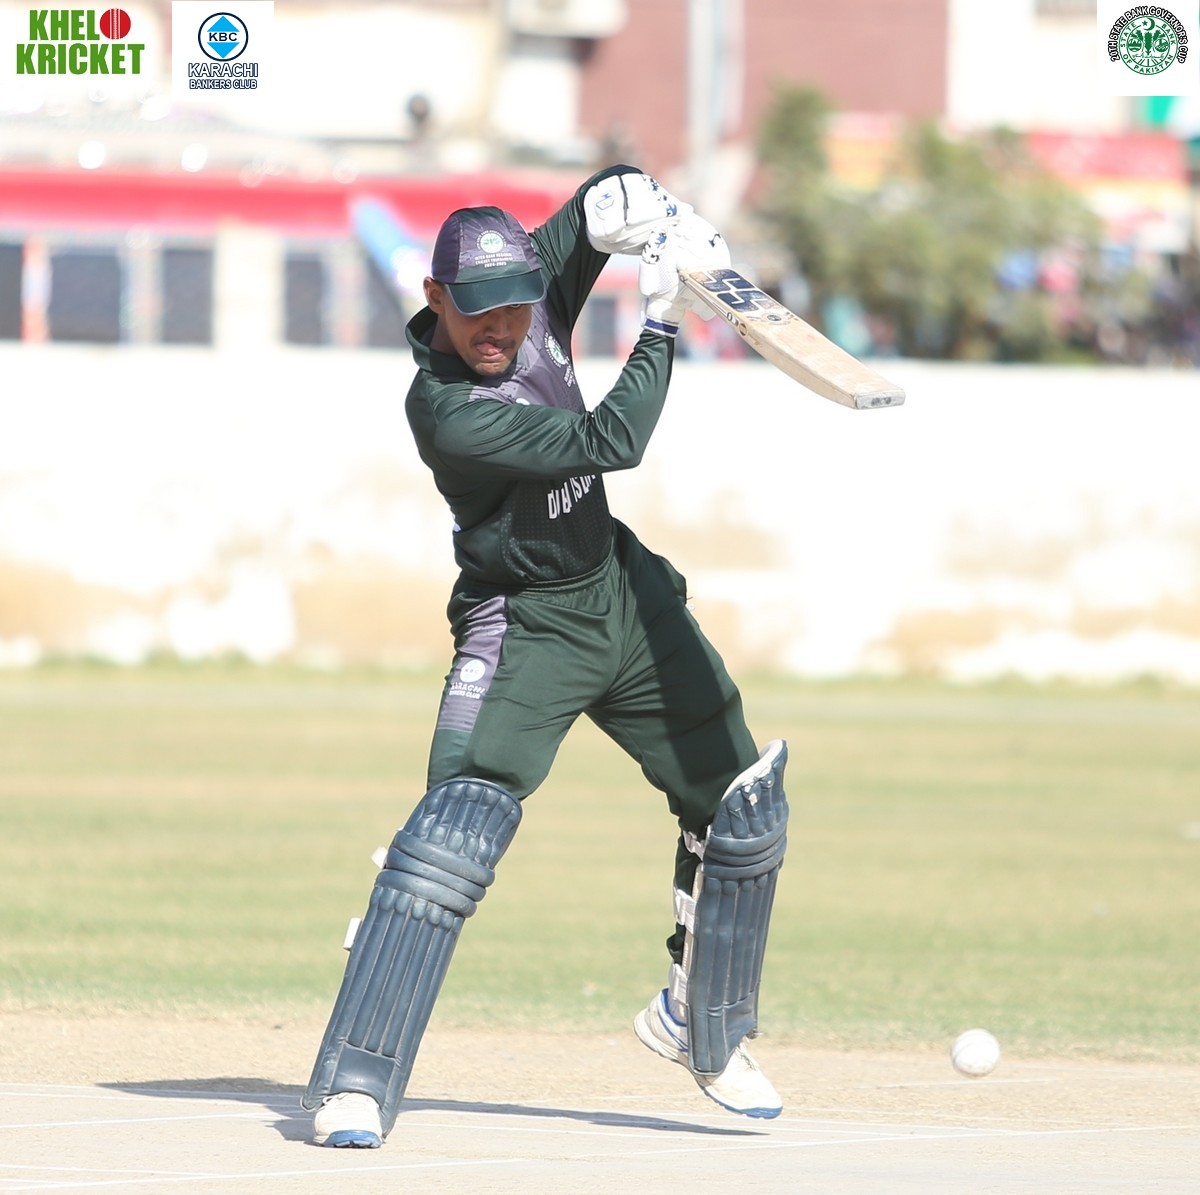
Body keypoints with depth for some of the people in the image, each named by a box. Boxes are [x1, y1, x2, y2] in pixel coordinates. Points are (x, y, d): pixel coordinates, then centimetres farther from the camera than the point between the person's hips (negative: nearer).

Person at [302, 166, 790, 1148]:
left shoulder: (537, 295, -8)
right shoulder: (446, 409, -28)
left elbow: (607, 200, 4)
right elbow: (611, 442, -29)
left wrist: (638, 206, -19)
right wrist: (661, 324, -23)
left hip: (625, 590, 8)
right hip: (524, 627, -8)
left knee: (745, 812, 13)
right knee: (455, 836, -24)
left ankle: (701, 1026, 34)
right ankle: (355, 1086, -24)